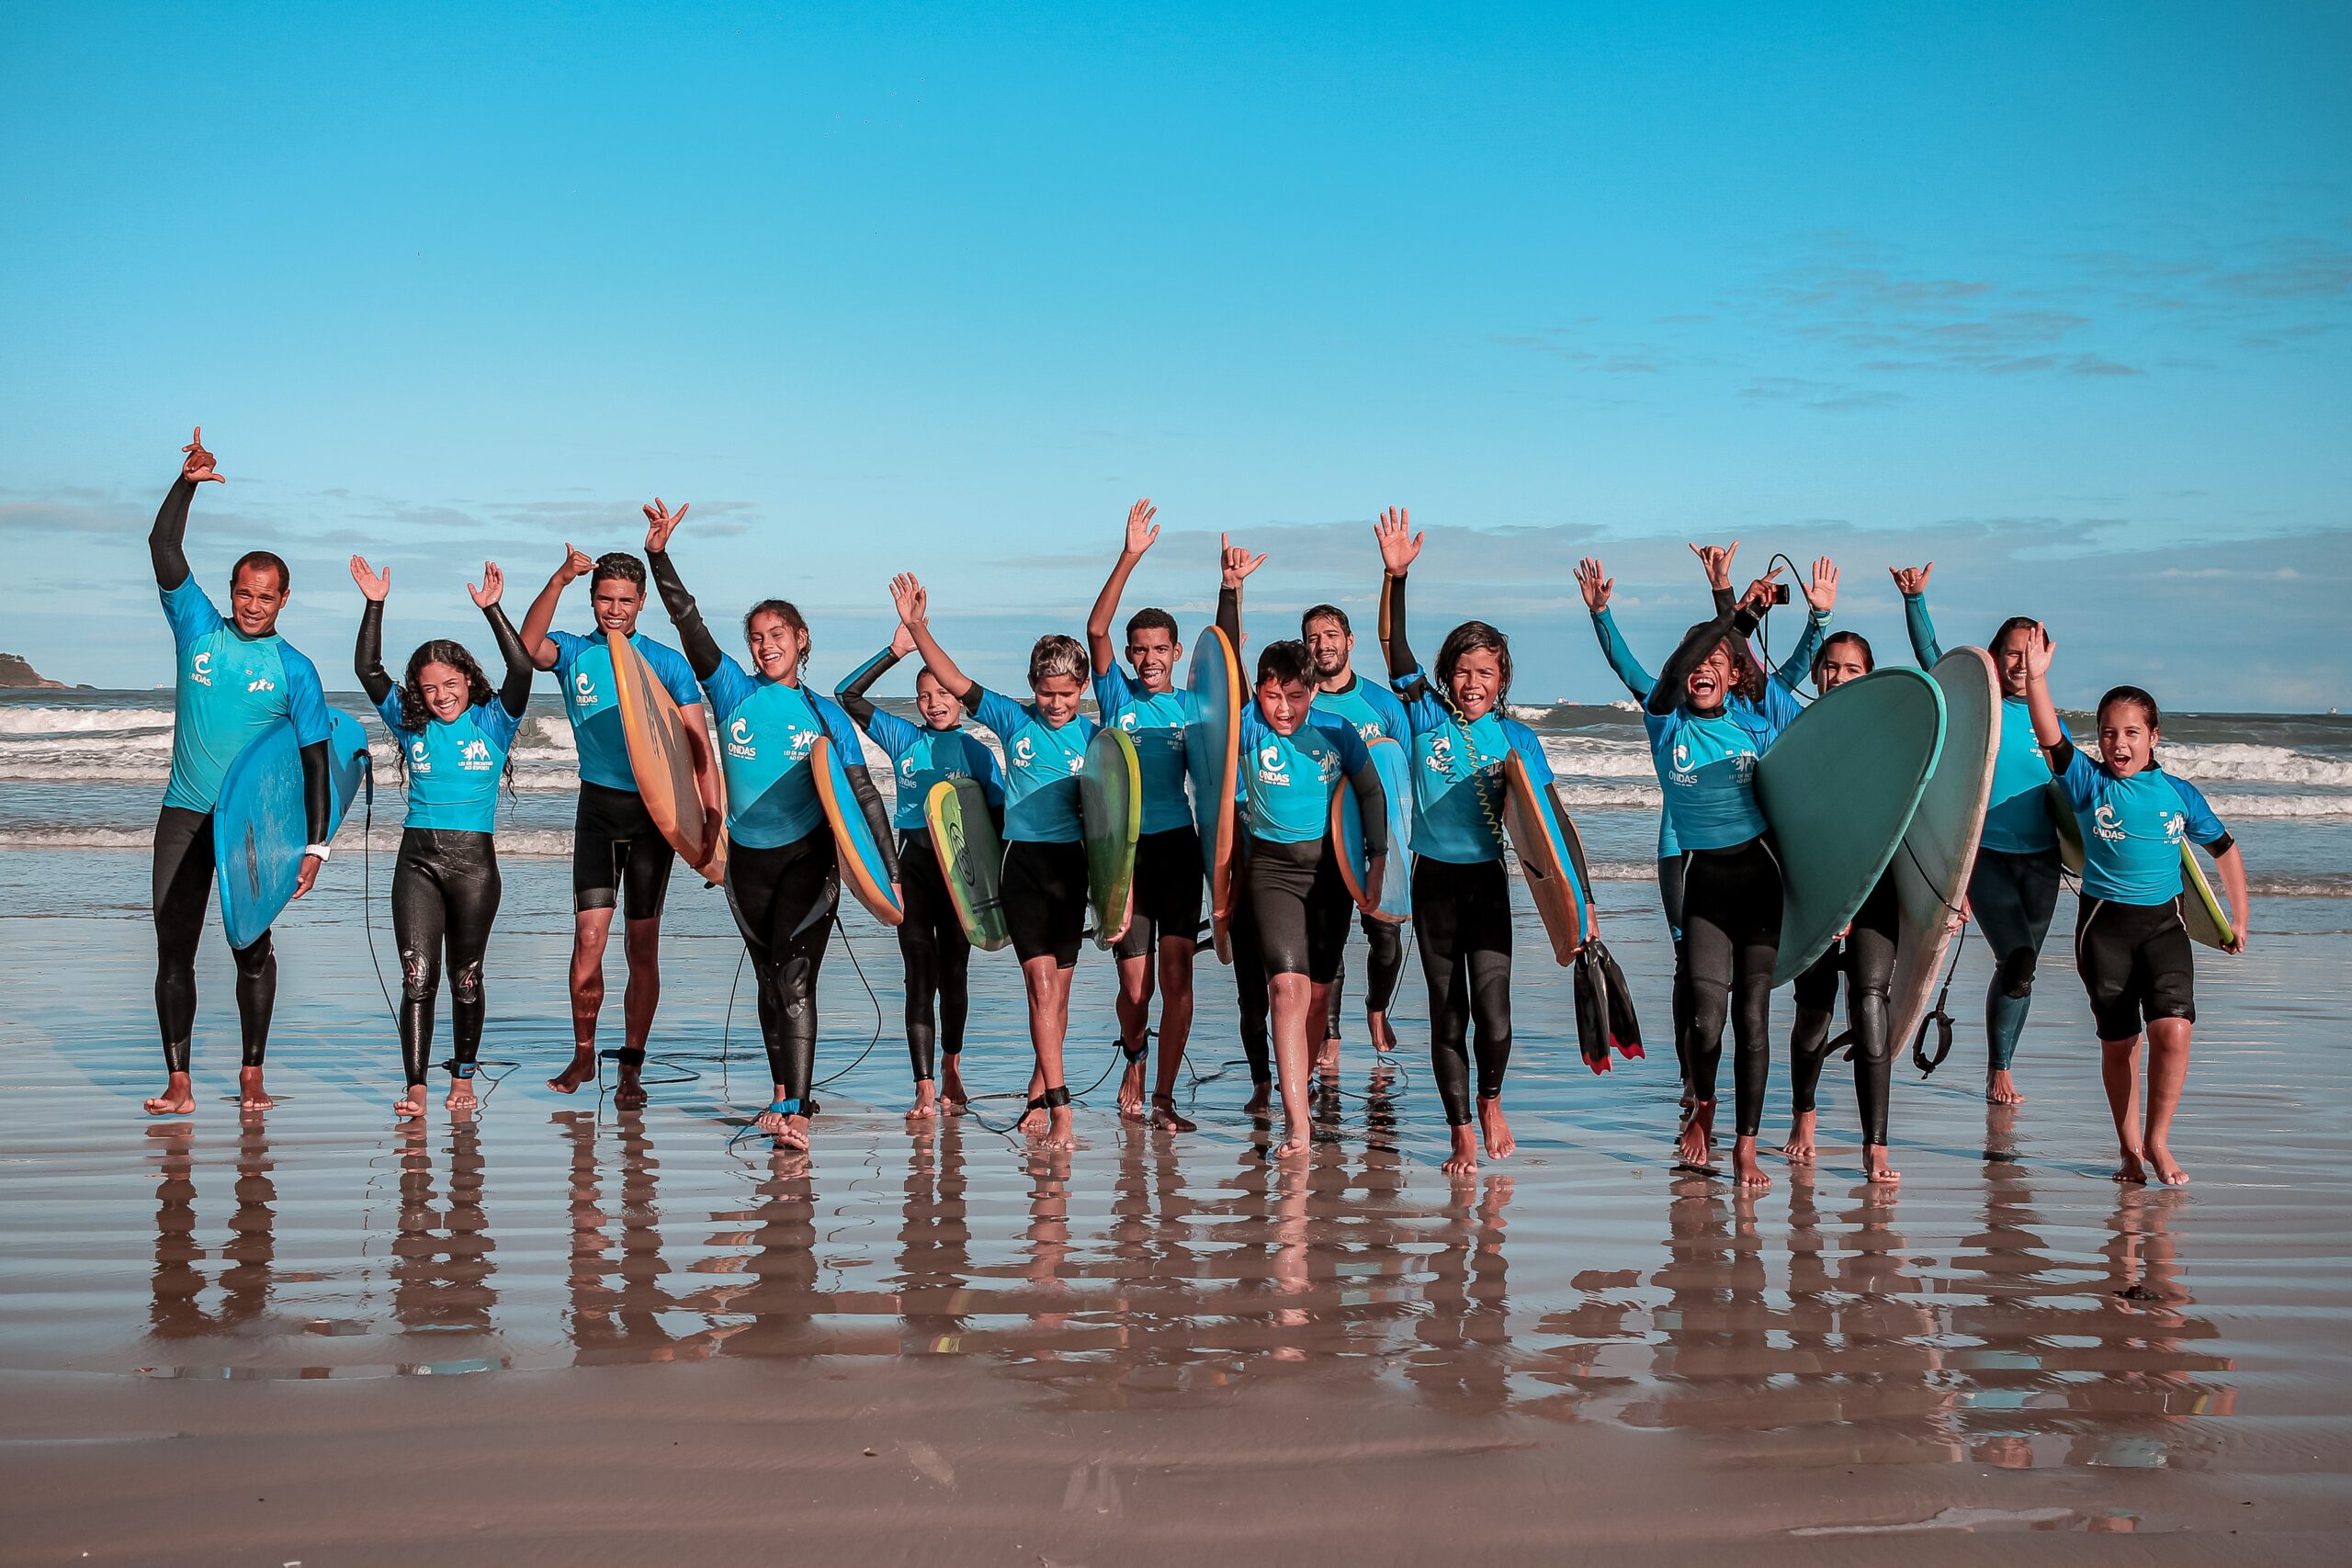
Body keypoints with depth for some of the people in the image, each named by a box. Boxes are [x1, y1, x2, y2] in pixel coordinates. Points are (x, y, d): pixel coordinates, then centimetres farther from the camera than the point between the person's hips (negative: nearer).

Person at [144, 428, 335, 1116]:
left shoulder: (294, 670, -1)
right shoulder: (197, 628, 3)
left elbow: (315, 760, -2)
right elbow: (164, 550, -7)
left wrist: (315, 846, -10)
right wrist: (188, 482, -19)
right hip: (184, 815, 2)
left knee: (251, 947, 2)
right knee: (173, 948, -2)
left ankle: (252, 1075, 13)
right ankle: (178, 1083, -1)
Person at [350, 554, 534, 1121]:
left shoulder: (492, 723, 3)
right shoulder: (410, 724, 10)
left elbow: (522, 669, -11)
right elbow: (367, 669, 3)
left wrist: (493, 609, -18)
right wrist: (375, 605, -5)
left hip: (474, 859, -2)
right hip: (418, 858, 2)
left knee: (466, 977, 7)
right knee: (417, 976, -6)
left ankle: (463, 1077, 20)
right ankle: (415, 1089, -9)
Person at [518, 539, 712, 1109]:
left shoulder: (666, 663, -2)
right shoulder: (574, 654, 3)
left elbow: (697, 746, -6)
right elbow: (529, 648, -20)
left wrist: (713, 825, -16)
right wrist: (558, 580, -32)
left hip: (654, 810, -1)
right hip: (597, 808, 1)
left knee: (642, 945, 2)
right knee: (589, 938, -4)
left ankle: (631, 1067, 10)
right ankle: (583, 1055, 13)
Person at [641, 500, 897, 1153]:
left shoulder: (826, 715, 0)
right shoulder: (733, 692, 4)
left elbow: (864, 794, -1)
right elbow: (689, 622, -6)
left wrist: (890, 872, -8)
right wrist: (659, 556, -17)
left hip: (808, 858, -3)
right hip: (747, 859, 3)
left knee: (794, 978, -15)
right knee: (769, 981, 12)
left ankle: (795, 1111, -22)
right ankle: (783, 1094, 26)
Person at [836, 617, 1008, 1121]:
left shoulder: (976, 751, 2)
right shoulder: (904, 740, 7)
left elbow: (1000, 814, 0)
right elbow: (848, 694, 4)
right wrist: (896, 651, -3)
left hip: (962, 868, -1)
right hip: (913, 864, 1)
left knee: (953, 971, 11)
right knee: (920, 975, -6)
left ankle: (951, 1067, 33)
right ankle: (925, 1089, -9)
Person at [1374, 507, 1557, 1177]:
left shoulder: (1517, 738, 2)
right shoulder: (1428, 717, 1)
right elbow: (1395, 649, -10)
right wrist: (1395, 577, -23)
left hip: (1489, 881, 0)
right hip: (1435, 881, 0)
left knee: (1494, 1014, -11)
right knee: (1448, 1015, 6)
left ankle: (1490, 1101, 19)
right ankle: (1462, 1136, 16)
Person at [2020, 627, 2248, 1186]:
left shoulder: (2179, 794, 4)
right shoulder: (2089, 783, 0)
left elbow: (2223, 848, 16)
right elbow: (2051, 737, -15)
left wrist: (2239, 918, 15)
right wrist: (2036, 677, -26)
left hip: (2164, 923, 0)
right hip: (2104, 923, 0)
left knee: (2173, 1030, -17)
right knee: (2117, 1042, 6)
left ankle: (2157, 1140, 1)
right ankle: (2129, 1147, 21)